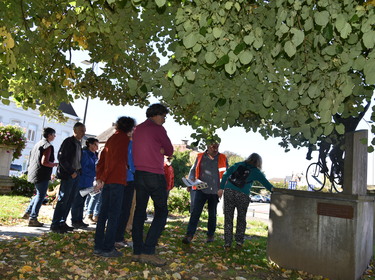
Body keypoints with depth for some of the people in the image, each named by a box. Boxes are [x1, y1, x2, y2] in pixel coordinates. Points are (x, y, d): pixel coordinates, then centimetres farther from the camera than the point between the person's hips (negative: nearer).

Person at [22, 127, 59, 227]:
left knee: (39, 194, 23)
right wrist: (56, 164, -10)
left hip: (34, 173, 9)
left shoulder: (38, 144, 14)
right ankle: (33, 218, 2)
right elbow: (44, 162, -22)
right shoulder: (48, 146, -15)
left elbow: (32, 159, 20)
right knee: (41, 196, -1)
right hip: (42, 175, -9)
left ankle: (28, 212, 24)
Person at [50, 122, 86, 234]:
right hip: (67, 175, -8)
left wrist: (78, 171, 6)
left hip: (76, 174, 8)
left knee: (70, 200, 10)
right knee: (63, 200, -5)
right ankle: (55, 224, 4)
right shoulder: (68, 141, -8)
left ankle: (62, 222, 19)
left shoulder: (79, 143, 16)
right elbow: (61, 158, -15)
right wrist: (71, 172, -16)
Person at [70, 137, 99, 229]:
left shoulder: (93, 155, 16)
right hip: (81, 182, -8)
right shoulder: (84, 153, -11)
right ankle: (75, 221, 6)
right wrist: (95, 173, -13)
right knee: (77, 201, -1)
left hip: (88, 183, 8)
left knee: (81, 202, 13)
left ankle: (79, 220, 19)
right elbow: (83, 168, -16)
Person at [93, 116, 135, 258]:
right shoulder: (124, 138, -6)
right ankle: (108, 248, -2)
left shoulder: (111, 138, 19)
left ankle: (98, 246, 16)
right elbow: (117, 160, -15)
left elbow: (101, 160, 18)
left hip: (107, 181, 8)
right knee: (114, 214, -5)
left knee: (104, 213, 10)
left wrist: (99, 178, 13)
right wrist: (103, 179, -11)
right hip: (117, 180, -8)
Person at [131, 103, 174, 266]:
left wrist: (159, 150, 7)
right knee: (161, 212, 0)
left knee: (139, 212, 10)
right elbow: (169, 151, -1)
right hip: (154, 175, -7)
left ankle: (137, 251, 11)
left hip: (138, 174, 8)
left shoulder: (137, 129, 16)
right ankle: (148, 251, -7)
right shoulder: (157, 129, -8)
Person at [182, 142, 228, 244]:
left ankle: (210, 235, 27)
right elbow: (193, 169, 9)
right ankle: (189, 235, -6)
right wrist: (191, 180, -9)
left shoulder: (223, 158, 3)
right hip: (201, 189, -1)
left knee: (212, 214, 13)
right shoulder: (200, 157, 3)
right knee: (195, 212, -8)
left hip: (215, 191, 1)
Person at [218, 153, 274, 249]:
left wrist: (221, 188, 7)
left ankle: (227, 243, 9)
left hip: (229, 191, 2)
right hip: (243, 195, -2)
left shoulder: (237, 165, 15)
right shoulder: (256, 172, 9)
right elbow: (267, 184, 9)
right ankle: (239, 242, 20)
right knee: (241, 219, 18)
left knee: (228, 219, 8)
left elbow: (225, 175, 8)